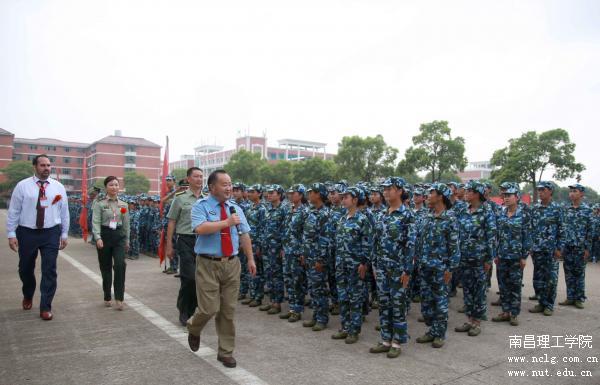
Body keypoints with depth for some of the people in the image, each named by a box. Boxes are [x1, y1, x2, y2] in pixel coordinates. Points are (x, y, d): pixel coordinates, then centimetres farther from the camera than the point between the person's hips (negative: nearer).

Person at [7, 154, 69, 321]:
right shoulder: (22, 186, -2)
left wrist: (64, 234, 5)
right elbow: (13, 211, -1)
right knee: (25, 269, 15)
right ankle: (28, 296, 44)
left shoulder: (58, 187, 3)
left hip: (51, 233, 0)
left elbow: (64, 212, 6)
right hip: (26, 233, 0)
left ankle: (45, 307, 9)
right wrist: (11, 234, -5)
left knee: (49, 270, -2)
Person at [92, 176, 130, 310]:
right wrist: (98, 238, -21)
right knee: (106, 268, 8)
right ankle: (107, 297, 23)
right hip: (105, 235, -2)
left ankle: (119, 298, -10)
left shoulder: (123, 205, 8)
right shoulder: (99, 203, -2)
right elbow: (95, 222, -9)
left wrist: (127, 240, 15)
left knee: (120, 265, -15)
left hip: (119, 236, 2)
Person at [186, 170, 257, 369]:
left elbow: (244, 235, 11)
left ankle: (226, 352, 21)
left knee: (228, 310, 7)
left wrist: (250, 259, 7)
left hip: (232, 263, 4)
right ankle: (193, 328, 30)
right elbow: (200, 228, -23)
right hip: (208, 264, -4)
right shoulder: (201, 206, -5)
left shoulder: (236, 208, 11)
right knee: (209, 308, -5)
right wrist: (227, 222, -20)